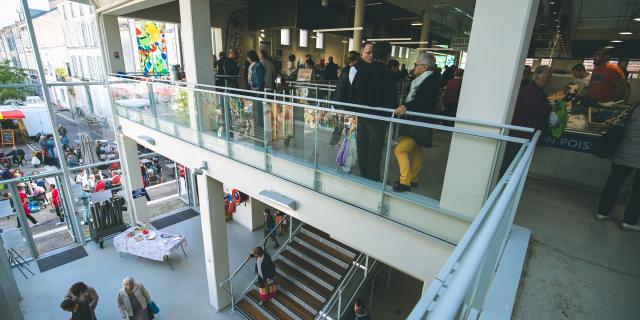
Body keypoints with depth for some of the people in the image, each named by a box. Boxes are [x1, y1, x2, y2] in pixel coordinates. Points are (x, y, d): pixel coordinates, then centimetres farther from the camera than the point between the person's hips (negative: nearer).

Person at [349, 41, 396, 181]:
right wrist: (391, 115, 2)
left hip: (361, 116, 5)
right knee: (375, 150, 4)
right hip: (378, 118, -5)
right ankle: (373, 178, 13)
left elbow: (352, 93, 4)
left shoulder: (361, 70, 1)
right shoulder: (387, 74, -13)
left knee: (362, 147, 14)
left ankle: (364, 175, 27)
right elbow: (391, 99, -12)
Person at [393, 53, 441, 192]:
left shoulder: (432, 80, -14)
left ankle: (405, 182, -9)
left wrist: (406, 106, -40)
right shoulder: (421, 80, 13)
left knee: (400, 149, -14)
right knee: (415, 151, 16)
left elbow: (424, 100, -29)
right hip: (415, 121, 10)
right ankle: (413, 179, 28)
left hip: (420, 123, -10)